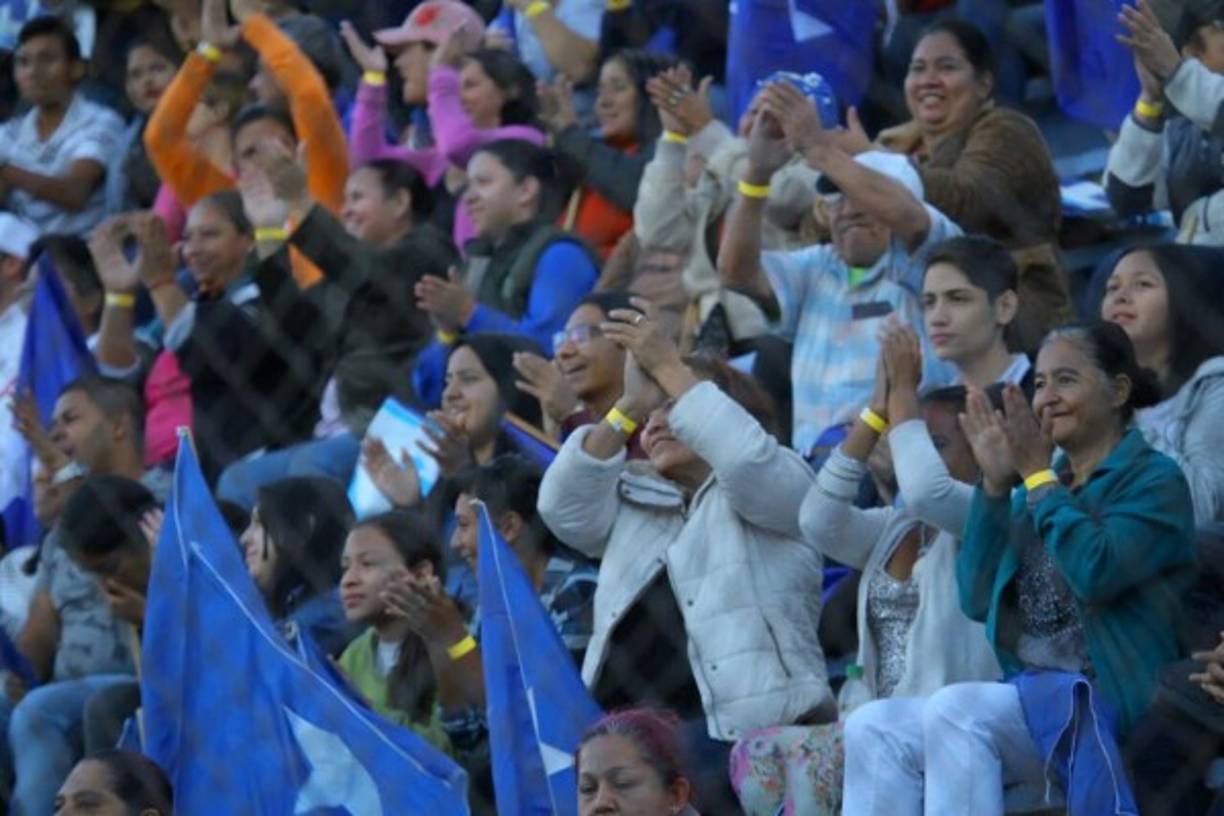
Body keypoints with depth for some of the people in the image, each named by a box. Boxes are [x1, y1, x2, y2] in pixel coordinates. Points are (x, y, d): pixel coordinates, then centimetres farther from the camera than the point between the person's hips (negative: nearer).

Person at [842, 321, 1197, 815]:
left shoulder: (1152, 479, 0)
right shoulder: (1044, 486, 20)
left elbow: (1095, 571, -19)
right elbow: (978, 600, 11)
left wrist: (1038, 474, -8)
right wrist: (995, 483, 4)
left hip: (1105, 705, -7)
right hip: (1028, 696, 7)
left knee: (954, 711, -32)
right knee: (872, 728, -15)